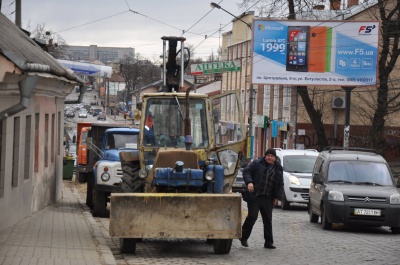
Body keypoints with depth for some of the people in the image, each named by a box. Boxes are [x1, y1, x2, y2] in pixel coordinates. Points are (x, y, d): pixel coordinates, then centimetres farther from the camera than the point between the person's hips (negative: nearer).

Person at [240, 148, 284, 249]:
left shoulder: (278, 169, 12)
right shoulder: (257, 164, 1)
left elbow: (280, 184, 16)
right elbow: (246, 171, -3)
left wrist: (277, 197, 7)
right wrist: (249, 182, -20)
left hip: (267, 199, 4)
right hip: (254, 196, -4)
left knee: (268, 220, 6)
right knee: (252, 216, -9)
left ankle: (268, 242, 12)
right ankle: (243, 237, 7)